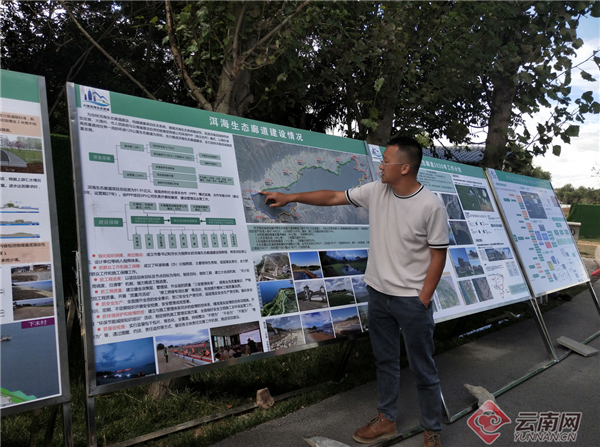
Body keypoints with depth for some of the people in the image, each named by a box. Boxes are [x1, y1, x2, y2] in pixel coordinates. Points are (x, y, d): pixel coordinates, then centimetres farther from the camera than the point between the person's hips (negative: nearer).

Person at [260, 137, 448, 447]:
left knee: (423, 370, 10)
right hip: (378, 293, 6)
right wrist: (289, 197, 6)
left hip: (412, 300, -5)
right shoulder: (375, 191, -2)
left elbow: (438, 256, -11)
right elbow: (332, 197, 5)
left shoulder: (431, 206, -16)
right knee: (385, 361, 19)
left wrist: (423, 300, -13)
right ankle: (387, 420, 37)